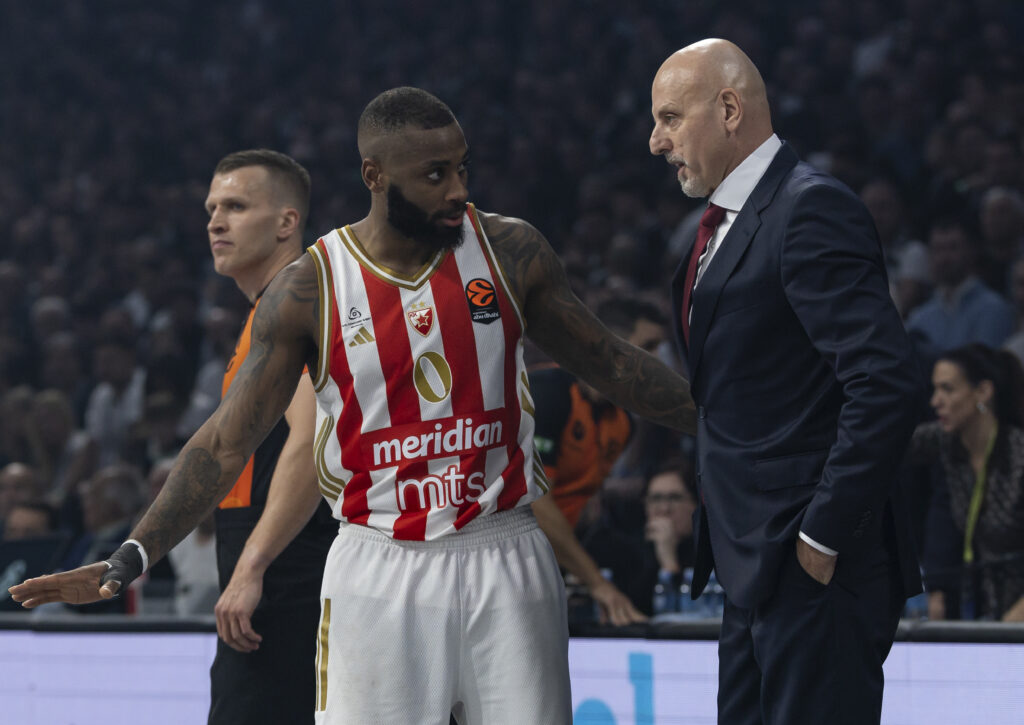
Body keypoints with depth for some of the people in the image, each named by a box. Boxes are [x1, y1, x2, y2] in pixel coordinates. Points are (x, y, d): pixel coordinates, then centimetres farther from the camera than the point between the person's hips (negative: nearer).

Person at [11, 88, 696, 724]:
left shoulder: (510, 251, 1)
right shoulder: (310, 290, -4)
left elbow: (608, 362, 12)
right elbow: (227, 442, -2)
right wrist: (130, 559, -9)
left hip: (504, 560, 2)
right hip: (380, 568, -1)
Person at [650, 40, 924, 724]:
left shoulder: (813, 211, -15)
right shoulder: (726, 220, 16)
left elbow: (888, 383, -23)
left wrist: (822, 538, -20)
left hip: (817, 571, -10)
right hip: (758, 570, 10)